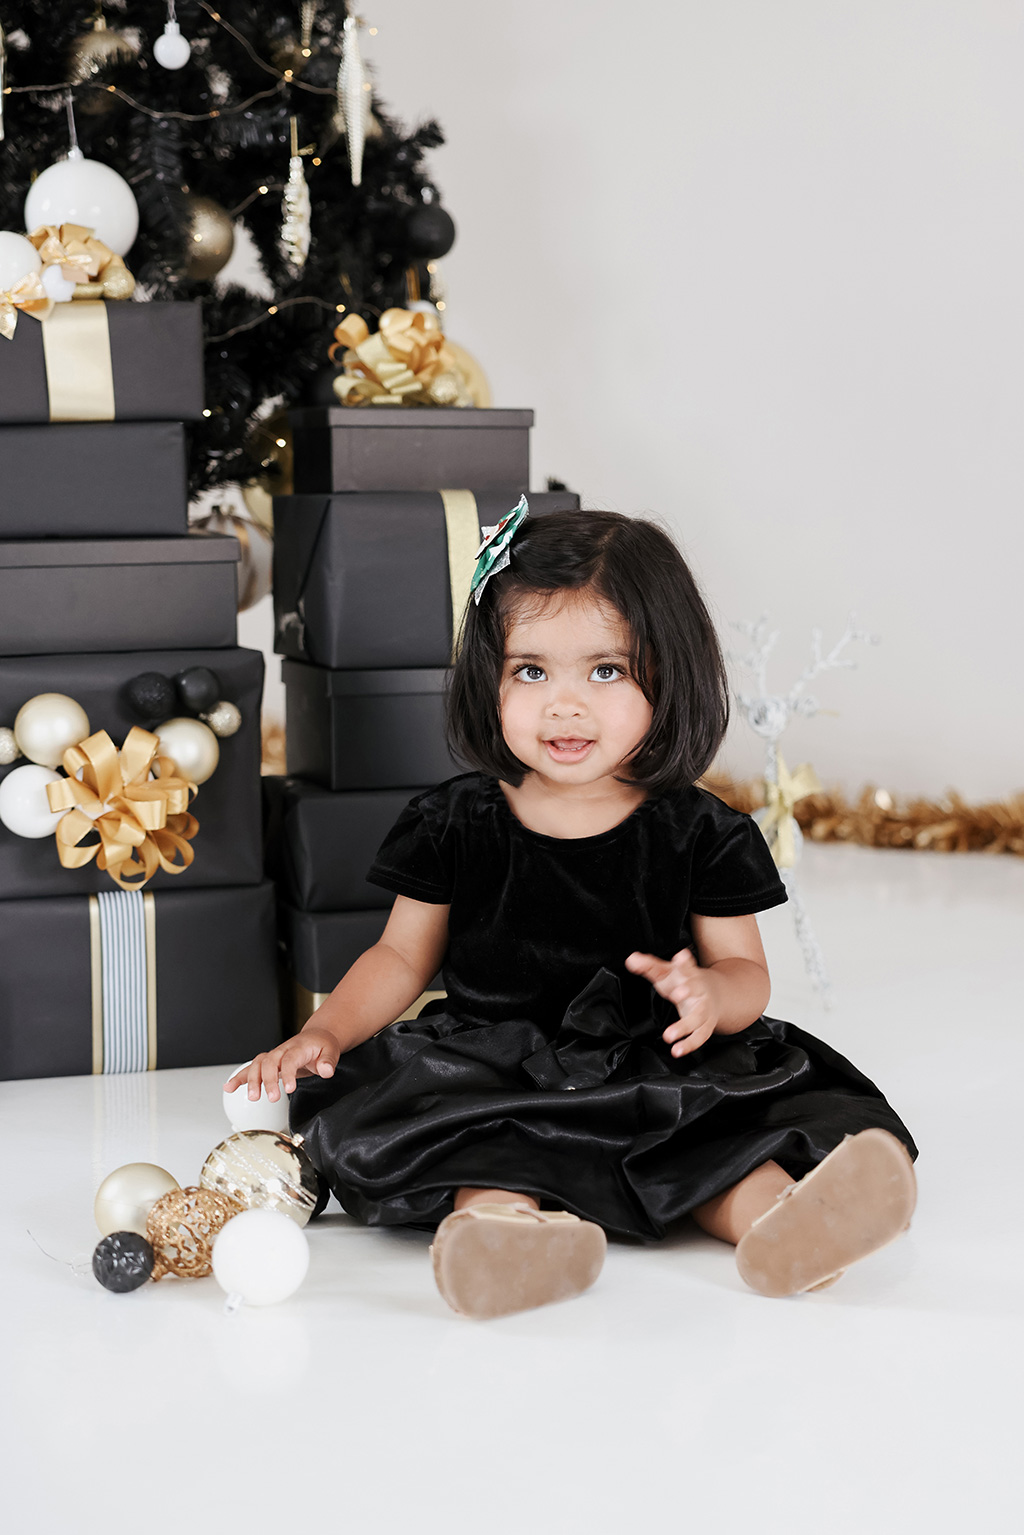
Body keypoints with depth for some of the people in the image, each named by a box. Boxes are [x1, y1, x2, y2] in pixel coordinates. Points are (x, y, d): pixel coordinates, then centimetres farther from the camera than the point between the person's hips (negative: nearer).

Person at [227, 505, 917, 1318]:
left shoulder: (700, 834, 1)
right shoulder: (454, 823, 4)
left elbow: (745, 969, 5)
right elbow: (402, 957, 12)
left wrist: (710, 996, -20)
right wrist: (324, 1033, -3)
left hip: (659, 1078, 1)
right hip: (492, 1080, 0)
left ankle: (777, 1221, -53)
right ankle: (510, 1225, -56)